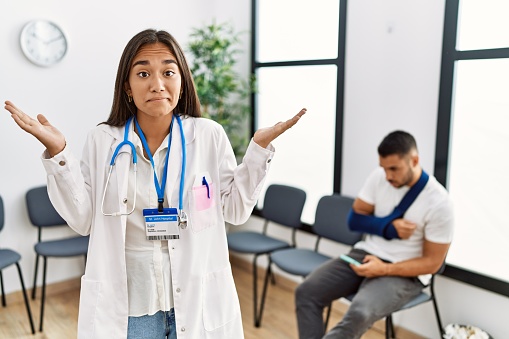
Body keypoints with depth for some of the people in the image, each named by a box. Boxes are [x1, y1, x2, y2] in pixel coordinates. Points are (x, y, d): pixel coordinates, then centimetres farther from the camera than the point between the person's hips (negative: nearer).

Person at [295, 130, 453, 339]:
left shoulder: (438, 202, -16)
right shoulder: (379, 177, -4)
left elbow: (432, 262, -10)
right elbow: (354, 218, 5)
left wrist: (384, 269, -23)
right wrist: (388, 226, -14)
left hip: (403, 272, -5)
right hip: (365, 254, 5)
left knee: (359, 314, -34)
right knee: (307, 291, -16)